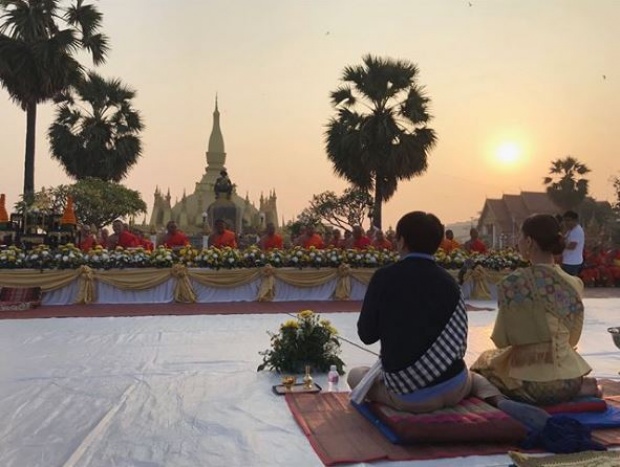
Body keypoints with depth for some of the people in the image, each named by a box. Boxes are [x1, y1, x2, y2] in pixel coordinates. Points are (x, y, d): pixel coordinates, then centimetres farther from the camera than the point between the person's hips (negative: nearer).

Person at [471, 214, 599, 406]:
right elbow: (572, 337, 8)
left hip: (533, 384, -8)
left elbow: (502, 339, -9)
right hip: (571, 377, 8)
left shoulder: (515, 283, -18)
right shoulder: (575, 284, -2)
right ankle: (581, 387, 12)